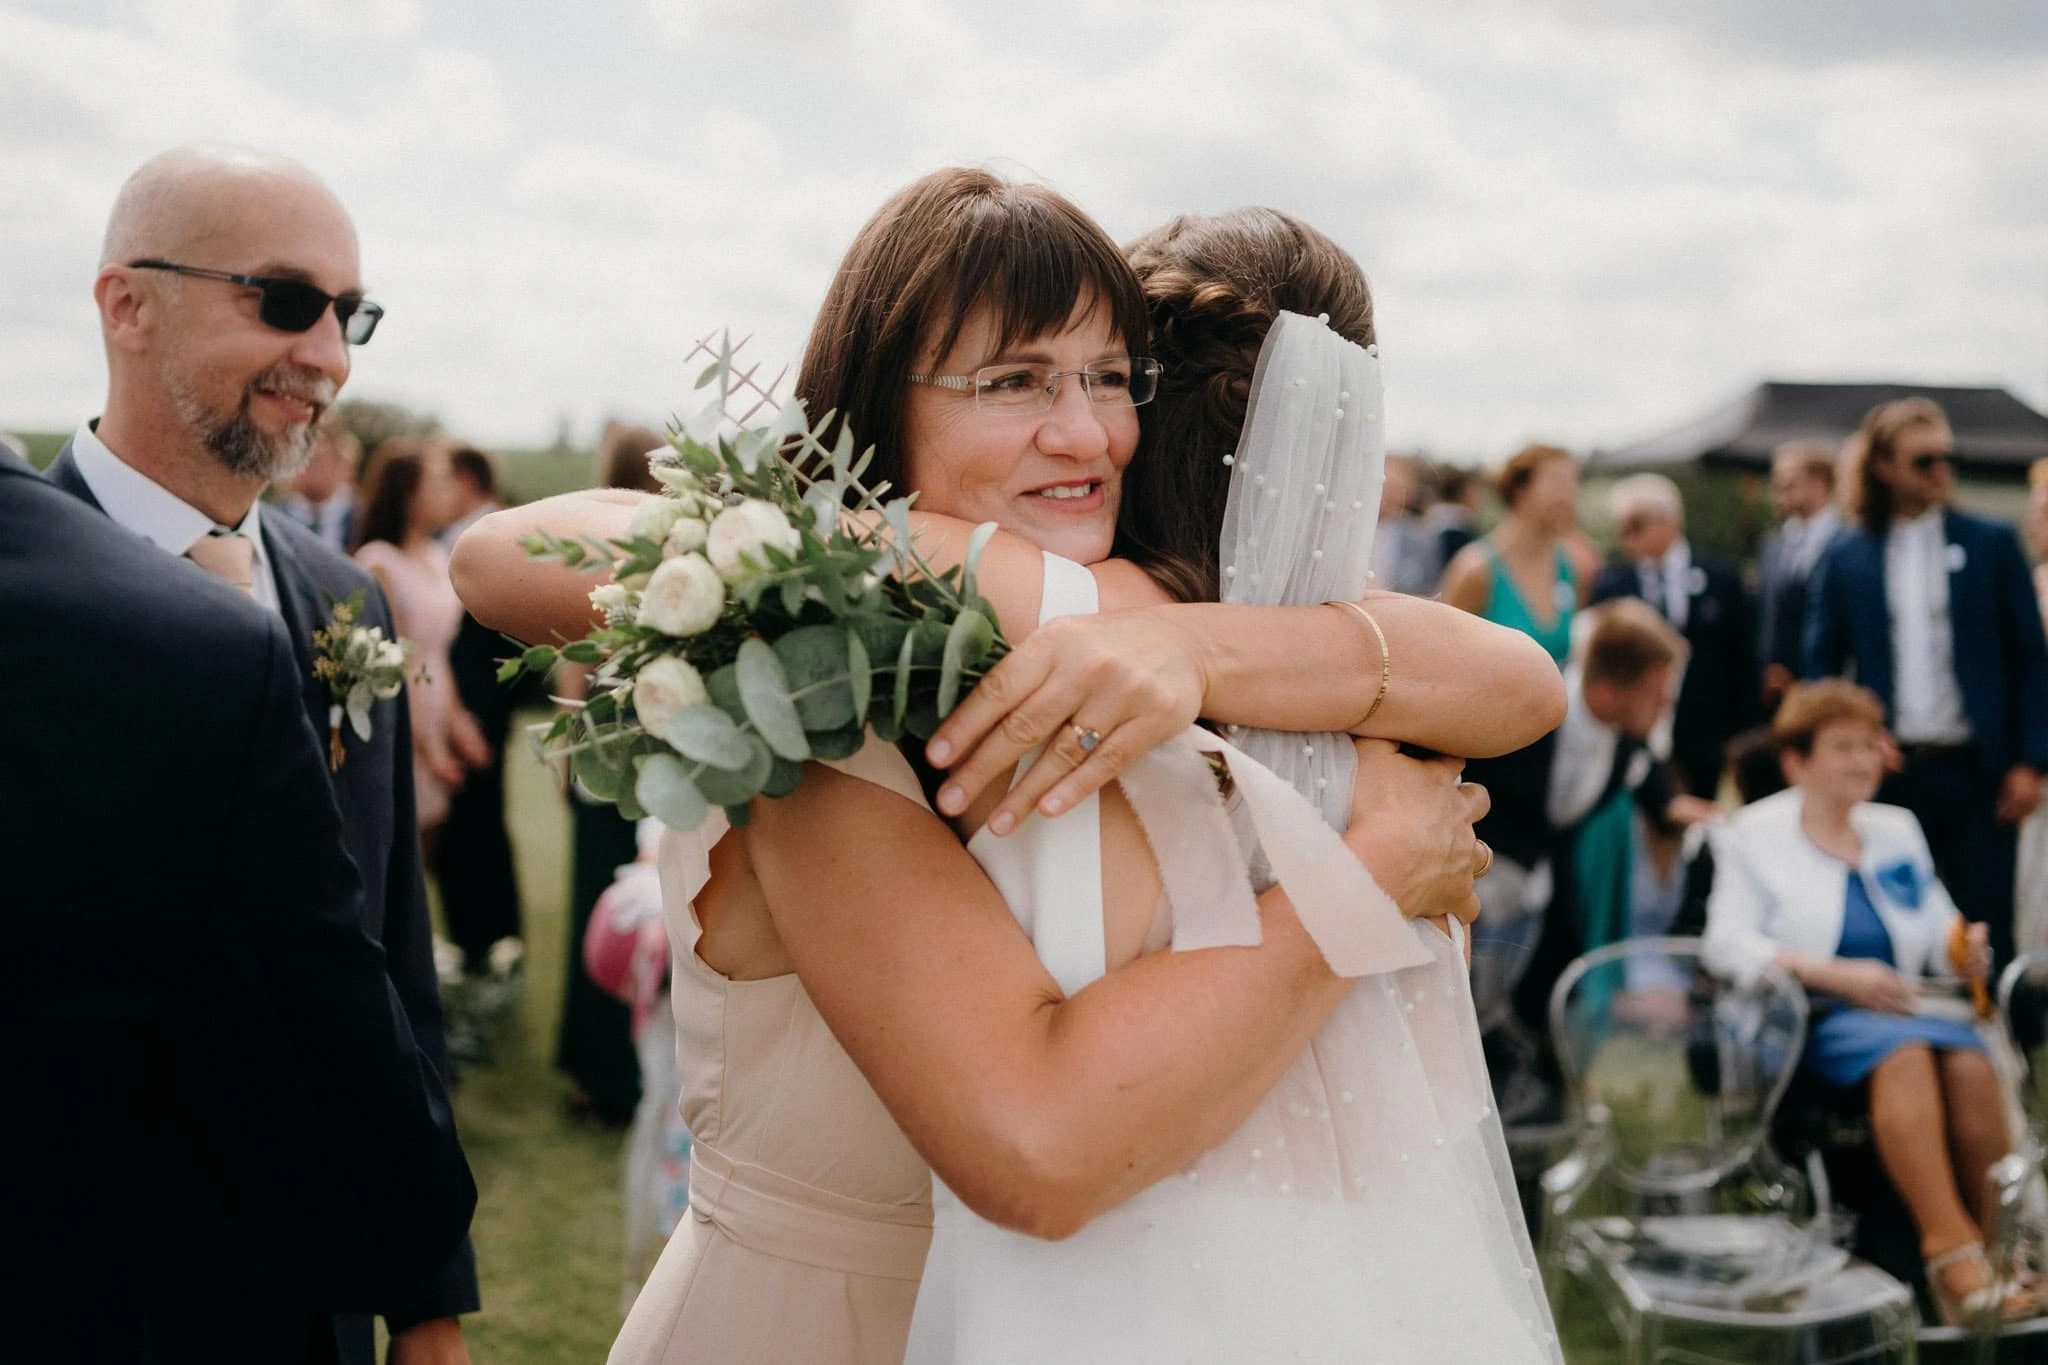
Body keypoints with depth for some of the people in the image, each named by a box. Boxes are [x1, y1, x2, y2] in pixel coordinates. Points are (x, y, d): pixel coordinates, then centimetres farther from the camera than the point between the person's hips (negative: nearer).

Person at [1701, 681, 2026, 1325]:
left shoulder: (1898, 829, 23)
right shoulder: (1753, 833, 7)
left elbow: (1941, 930, 21)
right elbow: (1726, 942, -5)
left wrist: (1967, 950, -5)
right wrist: (1836, 974, -16)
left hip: (1899, 1007, 4)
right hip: (1806, 1018, -4)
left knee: (1970, 1061, -30)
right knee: (1903, 1052, -36)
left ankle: (1998, 1243, -29)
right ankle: (1950, 1251, -41)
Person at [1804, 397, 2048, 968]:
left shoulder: (1992, 544, 4)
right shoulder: (1845, 558, 5)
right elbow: (1822, 668, 9)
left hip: (1976, 771, -1)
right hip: (1888, 771, 1)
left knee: (1985, 929, 2)